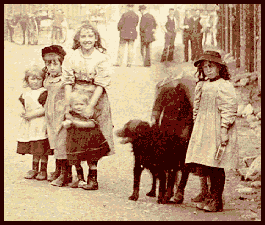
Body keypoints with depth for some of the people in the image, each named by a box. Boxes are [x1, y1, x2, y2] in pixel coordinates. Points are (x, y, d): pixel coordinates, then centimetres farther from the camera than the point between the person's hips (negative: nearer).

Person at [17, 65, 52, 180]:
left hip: (41, 125, -6)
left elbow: (46, 109, -16)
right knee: (34, 150, 14)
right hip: (29, 125, 6)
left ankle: (43, 170, 7)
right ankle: (34, 169, 24)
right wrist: (23, 113, 2)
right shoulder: (25, 93, 12)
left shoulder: (44, 93, -10)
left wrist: (32, 114, -18)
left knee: (42, 150, -4)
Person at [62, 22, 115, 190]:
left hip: (96, 100, -3)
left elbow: (101, 84, -11)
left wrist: (90, 106, -18)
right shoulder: (73, 57, 2)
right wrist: (68, 105, -7)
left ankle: (92, 177, 6)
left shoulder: (102, 58, -6)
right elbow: (69, 82, 1)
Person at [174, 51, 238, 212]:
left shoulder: (224, 86, -8)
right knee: (202, 166, 8)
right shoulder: (201, 85, 19)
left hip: (217, 132, -8)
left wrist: (224, 130, -20)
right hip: (202, 132, 8)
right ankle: (205, 195, 20)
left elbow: (229, 110, -14)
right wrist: (197, 129, 21)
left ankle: (216, 201, 2)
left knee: (216, 167, -6)